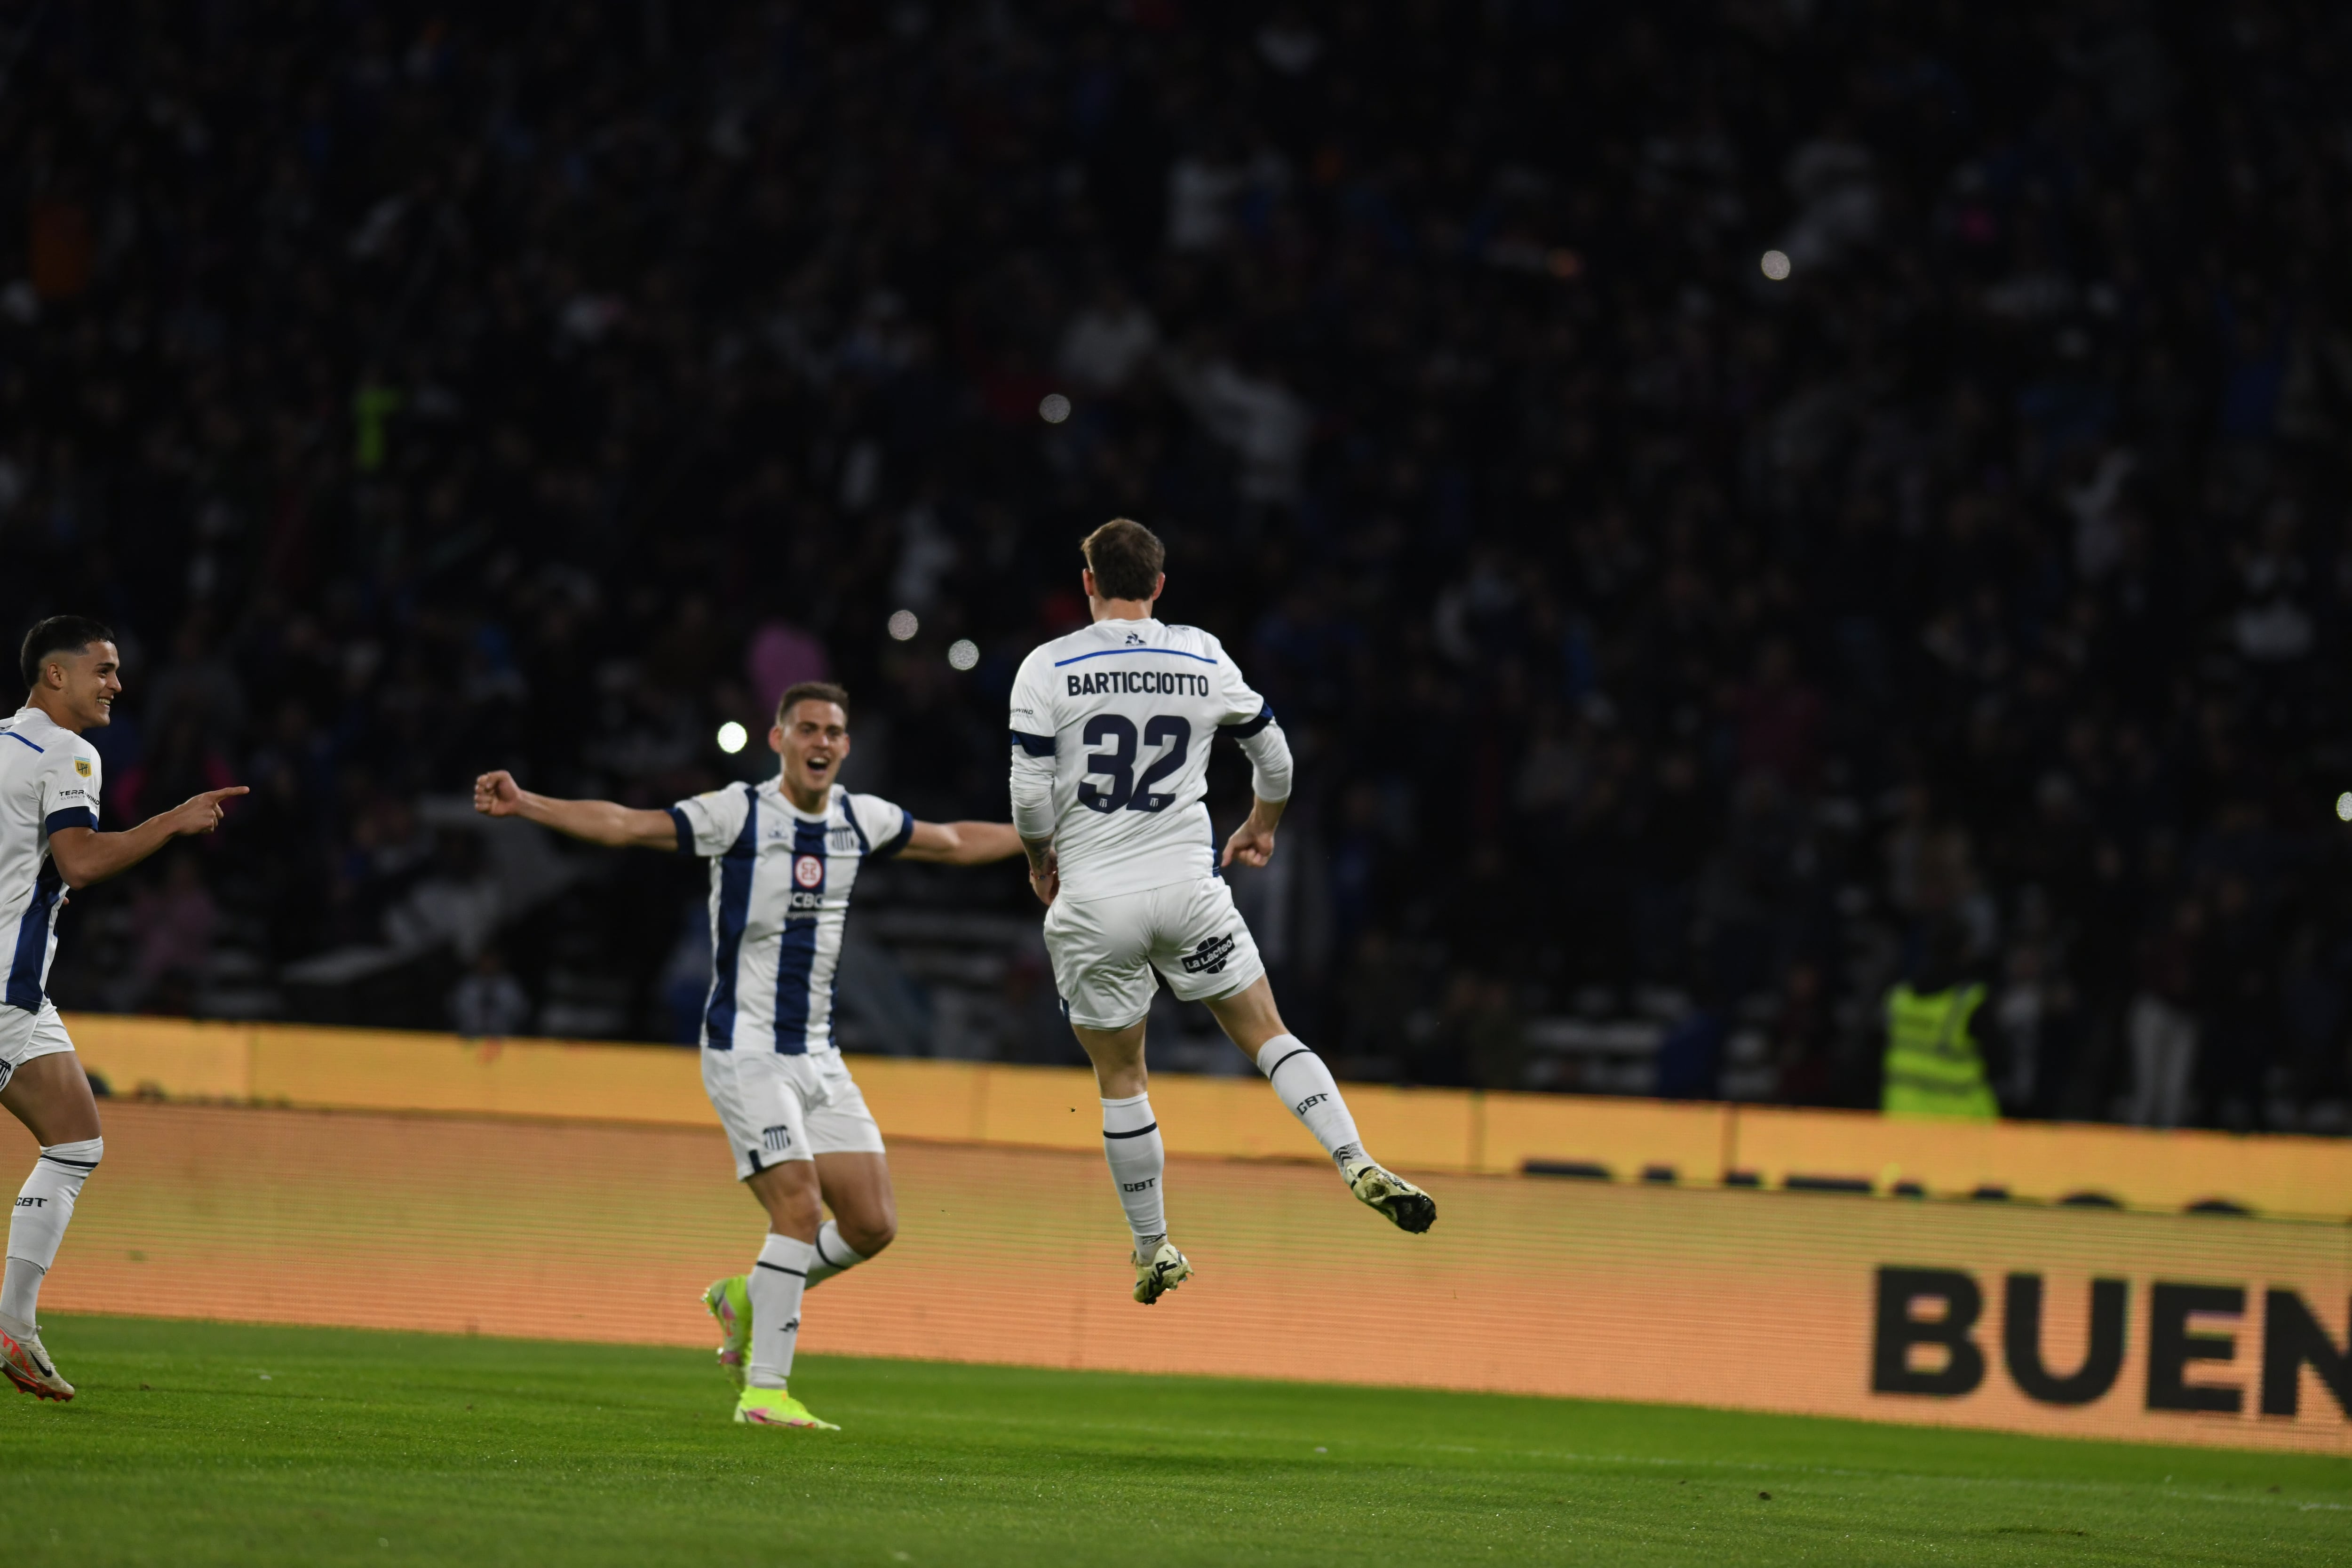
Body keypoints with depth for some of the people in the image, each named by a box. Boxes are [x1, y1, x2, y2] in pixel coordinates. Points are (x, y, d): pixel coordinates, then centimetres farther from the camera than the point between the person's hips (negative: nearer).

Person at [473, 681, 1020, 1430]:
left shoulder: (860, 820, 8)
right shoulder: (737, 814, -9)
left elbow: (957, 842, 25)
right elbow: (624, 825, -17)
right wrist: (525, 804, -29)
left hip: (818, 1057, 6)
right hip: (746, 1051, -6)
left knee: (872, 1223, -1)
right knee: (800, 1206, -18)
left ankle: (750, 1298, 22)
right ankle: (764, 1391, -11)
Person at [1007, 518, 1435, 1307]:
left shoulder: (1048, 669, -5)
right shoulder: (1202, 658, 4)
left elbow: (1030, 797, -9)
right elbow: (1274, 755, 12)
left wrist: (1041, 862, 11)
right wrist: (1262, 826, 32)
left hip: (1092, 901, -1)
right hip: (1187, 888, 1)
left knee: (1120, 1076, 11)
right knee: (1266, 1032, 11)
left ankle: (1153, 1249, 18)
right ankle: (1357, 1163, -9)